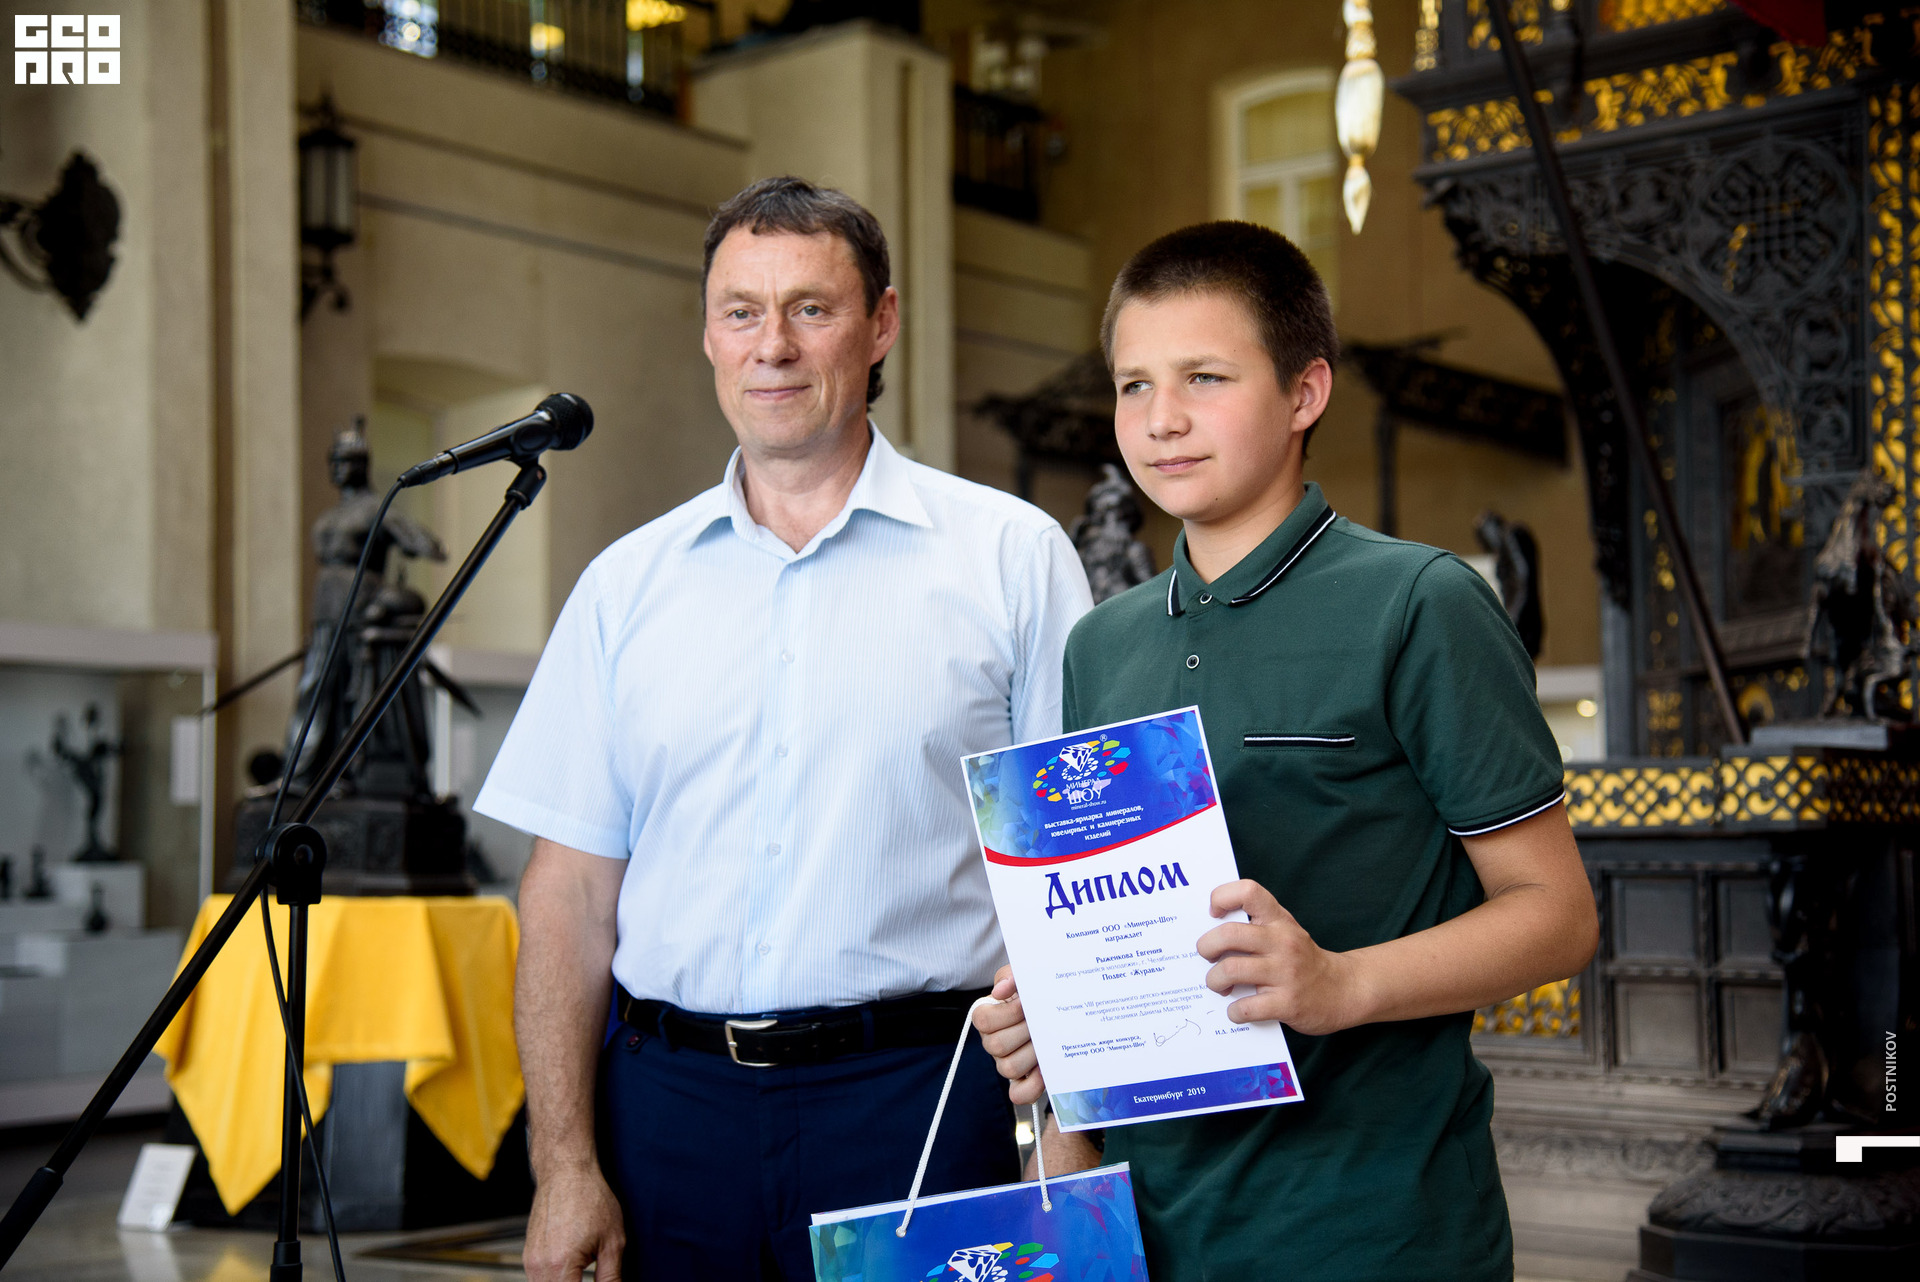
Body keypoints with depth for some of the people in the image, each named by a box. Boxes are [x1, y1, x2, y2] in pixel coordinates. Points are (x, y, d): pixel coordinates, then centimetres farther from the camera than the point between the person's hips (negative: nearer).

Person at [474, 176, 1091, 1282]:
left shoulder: (1012, 556, 1)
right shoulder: (628, 585, 8)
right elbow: (573, 891, 6)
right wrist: (566, 1162, 0)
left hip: (913, 1099, -2)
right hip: (670, 1101, 2)